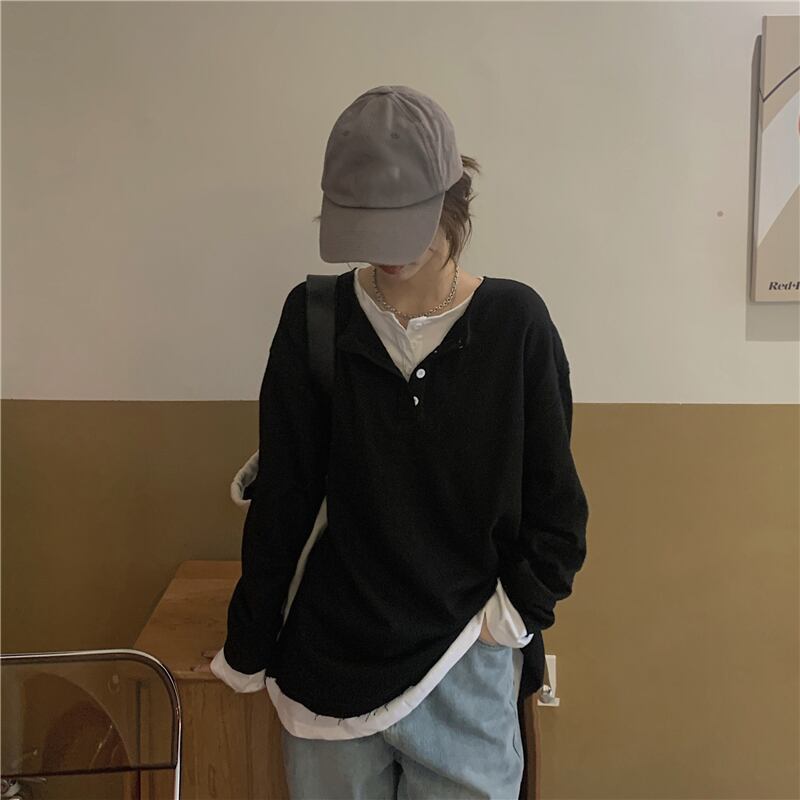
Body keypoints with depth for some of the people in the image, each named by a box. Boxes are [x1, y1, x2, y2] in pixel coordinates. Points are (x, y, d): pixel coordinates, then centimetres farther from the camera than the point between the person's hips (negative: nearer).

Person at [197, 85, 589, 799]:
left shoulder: (516, 321, -9)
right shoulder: (314, 319, -6)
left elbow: (555, 507, -1)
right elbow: (282, 499, -1)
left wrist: (517, 611, -9)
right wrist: (247, 650, 5)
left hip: (466, 667, -1)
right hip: (329, 665, 1)